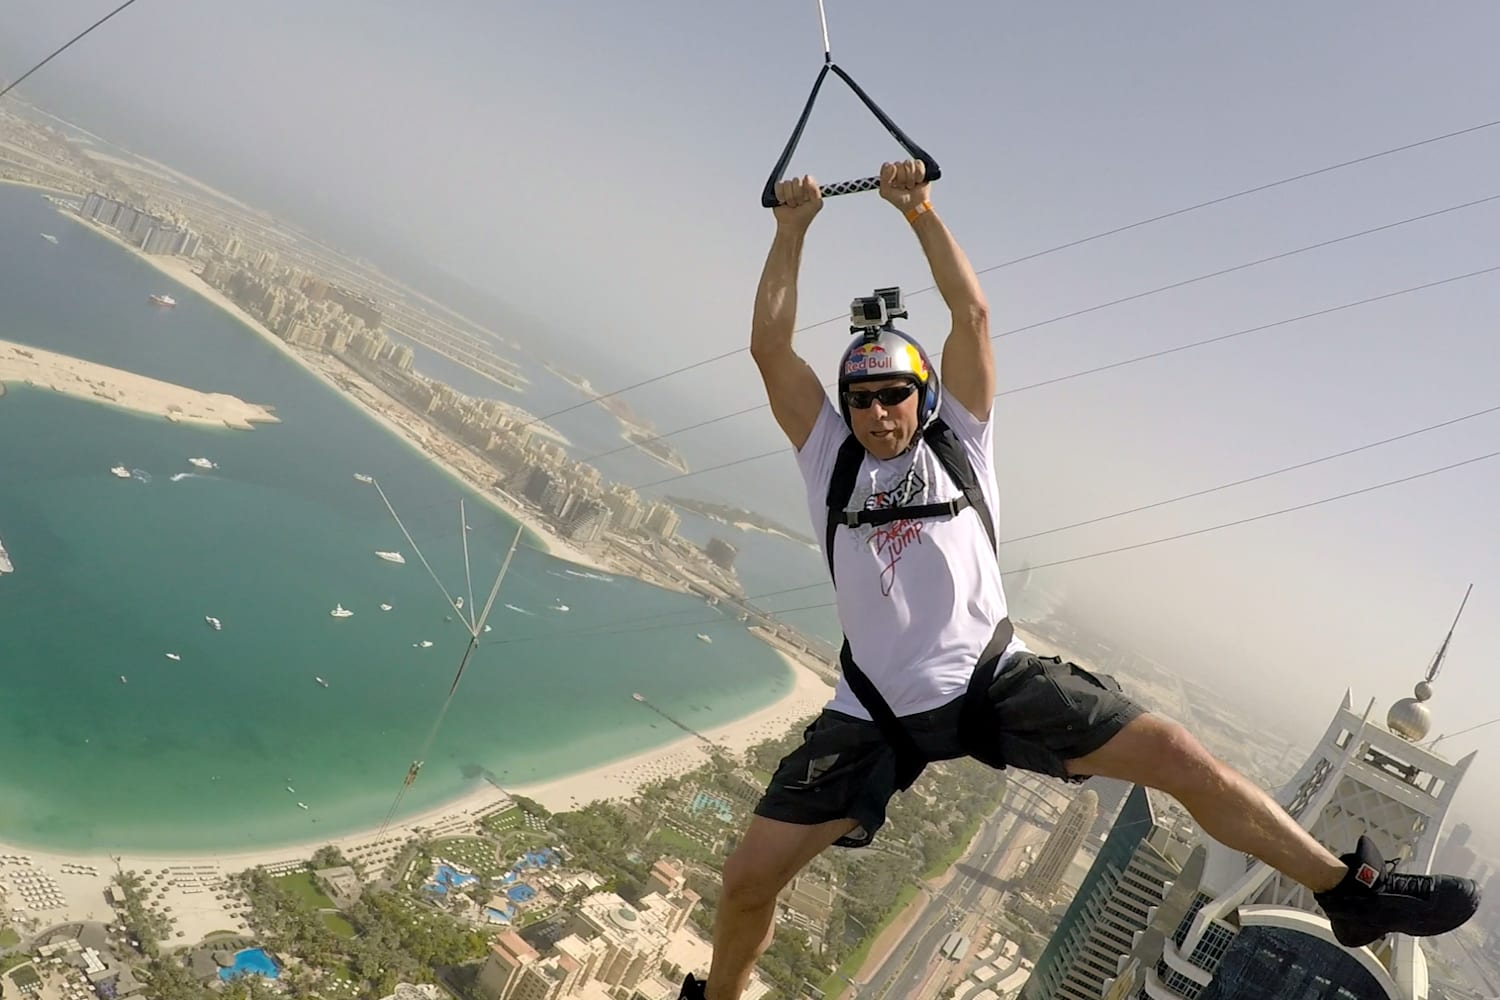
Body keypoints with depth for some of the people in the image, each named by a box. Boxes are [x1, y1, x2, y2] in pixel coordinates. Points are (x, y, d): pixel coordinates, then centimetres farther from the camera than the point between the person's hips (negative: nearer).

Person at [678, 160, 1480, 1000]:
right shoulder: (829, 456, 8)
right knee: (751, 875, -4)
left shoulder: (957, 443, 7)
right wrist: (793, 229, 1)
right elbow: (770, 346, 1)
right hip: (880, 710, 1)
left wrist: (921, 212, -7)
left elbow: (973, 315, -3)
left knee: (1176, 754, -10)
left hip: (995, 678, 0)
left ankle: (1350, 889, 13)